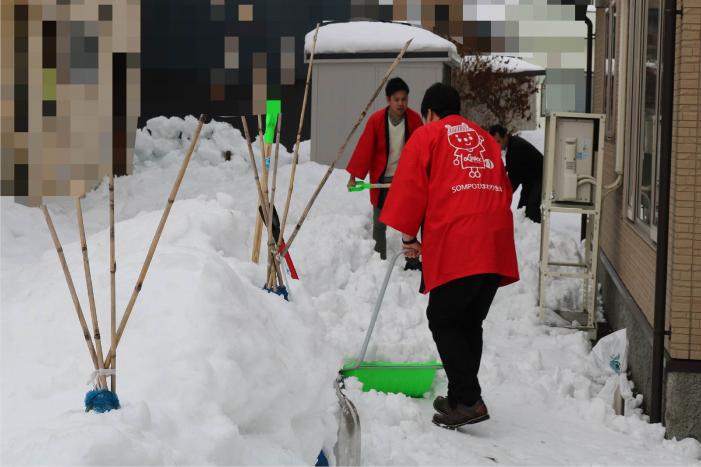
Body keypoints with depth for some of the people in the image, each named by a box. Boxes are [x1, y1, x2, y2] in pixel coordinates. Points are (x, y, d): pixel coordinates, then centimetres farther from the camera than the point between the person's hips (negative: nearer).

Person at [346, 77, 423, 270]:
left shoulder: (414, 119, -6)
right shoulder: (376, 119, -11)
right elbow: (364, 148, -12)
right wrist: (353, 176, -15)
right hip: (381, 180, -1)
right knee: (379, 223, 6)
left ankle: (412, 261, 17)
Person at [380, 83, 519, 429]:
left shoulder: (426, 136, 8)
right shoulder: (485, 139, 25)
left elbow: (409, 188, 2)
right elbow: (504, 189, 23)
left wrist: (408, 235, 12)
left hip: (454, 244, -6)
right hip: (496, 244, 6)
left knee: (444, 322, 1)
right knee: (470, 323, 15)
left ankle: (468, 400, -7)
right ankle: (461, 397, 20)